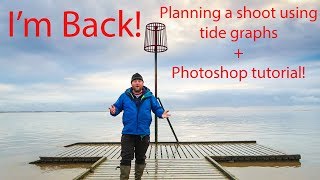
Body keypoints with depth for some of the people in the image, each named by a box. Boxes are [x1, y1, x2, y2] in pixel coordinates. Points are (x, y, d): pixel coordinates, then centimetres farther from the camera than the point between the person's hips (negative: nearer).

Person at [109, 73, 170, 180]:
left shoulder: (149, 96, 3)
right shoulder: (125, 96, 3)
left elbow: (157, 109, 8)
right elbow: (117, 107, 8)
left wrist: (162, 114, -13)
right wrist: (114, 111, -14)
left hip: (144, 134, 1)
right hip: (128, 133, -1)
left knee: (141, 158, 15)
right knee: (126, 158, -2)